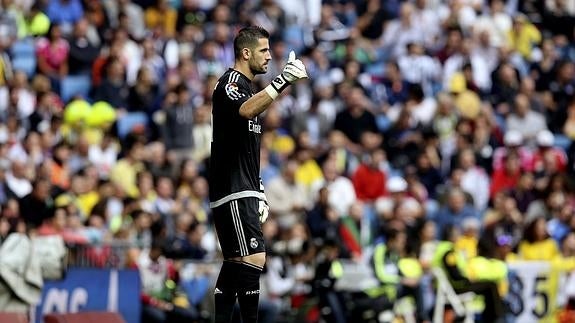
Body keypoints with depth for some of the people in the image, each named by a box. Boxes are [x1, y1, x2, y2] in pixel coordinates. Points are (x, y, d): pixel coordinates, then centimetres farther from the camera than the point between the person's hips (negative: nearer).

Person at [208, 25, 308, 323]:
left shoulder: (246, 87, 20)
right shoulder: (230, 82, -11)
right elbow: (245, 111, -37)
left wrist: (259, 193, 24)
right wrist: (281, 82, -47)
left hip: (243, 192, 11)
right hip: (233, 193, -11)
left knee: (235, 262, 11)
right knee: (254, 259, -16)